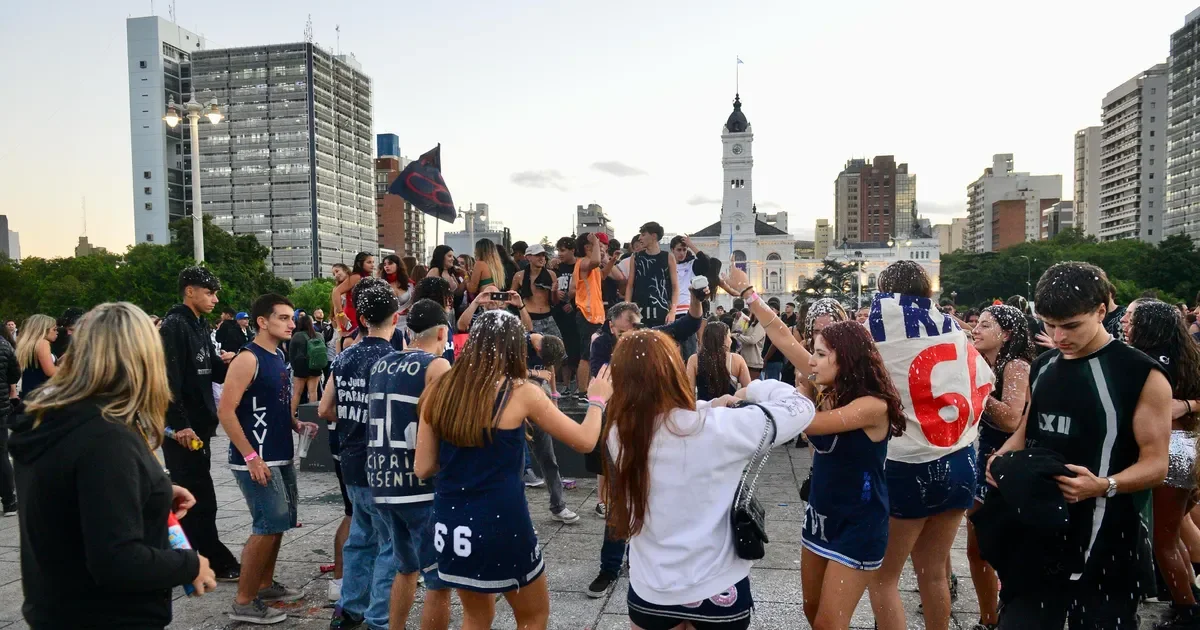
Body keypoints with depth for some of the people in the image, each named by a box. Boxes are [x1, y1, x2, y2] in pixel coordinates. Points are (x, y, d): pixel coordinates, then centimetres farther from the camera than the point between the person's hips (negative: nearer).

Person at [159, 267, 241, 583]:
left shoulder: (198, 325, 15)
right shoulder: (174, 325, -14)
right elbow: (168, 379, -22)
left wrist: (222, 362, 0)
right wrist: (179, 424, -25)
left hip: (198, 425, 10)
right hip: (183, 429, -9)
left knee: (188, 497, 15)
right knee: (200, 498, -2)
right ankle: (219, 563, 6)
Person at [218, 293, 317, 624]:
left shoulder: (279, 356, 11)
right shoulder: (248, 358, -15)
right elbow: (225, 411, -20)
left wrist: (297, 424, 6)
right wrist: (250, 456, -22)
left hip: (282, 456, 9)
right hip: (257, 459, -9)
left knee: (280, 522, 17)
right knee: (268, 526, -6)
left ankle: (265, 585, 32)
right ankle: (243, 602, 7)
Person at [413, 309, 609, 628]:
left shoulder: (438, 391, -1)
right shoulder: (521, 393, -10)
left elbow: (423, 468, 4)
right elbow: (584, 441, -2)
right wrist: (597, 401, 15)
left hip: (451, 525, 5)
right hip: (500, 525, -4)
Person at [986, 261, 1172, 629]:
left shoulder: (1142, 375, -11)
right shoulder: (1043, 367, 9)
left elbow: (1155, 464, -12)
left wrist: (1103, 486, -30)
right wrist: (1003, 456, 0)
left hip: (1106, 542, -5)